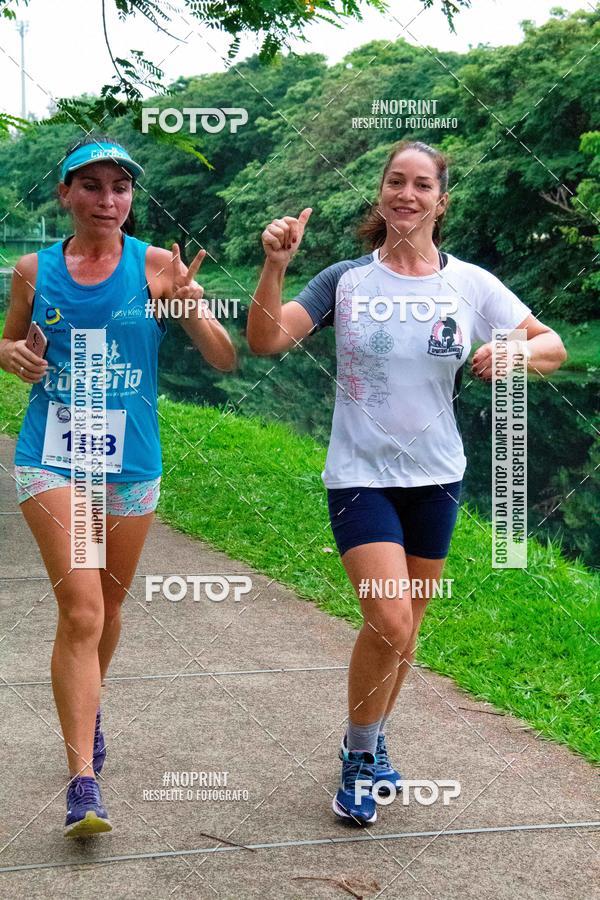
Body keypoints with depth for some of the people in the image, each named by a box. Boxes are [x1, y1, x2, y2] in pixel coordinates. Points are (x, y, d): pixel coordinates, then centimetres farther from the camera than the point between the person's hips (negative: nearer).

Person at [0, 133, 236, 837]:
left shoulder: (157, 266, -2)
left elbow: (226, 361, -6)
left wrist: (192, 308, -24)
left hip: (132, 461, 1)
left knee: (108, 606, 17)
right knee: (80, 611, -12)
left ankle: (87, 707, 47)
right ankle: (82, 783, -7)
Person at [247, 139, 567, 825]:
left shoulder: (471, 284, -1)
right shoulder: (346, 280, -4)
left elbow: (552, 346, 5)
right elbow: (265, 340, -12)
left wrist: (514, 353, -17)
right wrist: (274, 265, -27)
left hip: (435, 477, 3)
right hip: (360, 476, -3)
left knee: (404, 627, 13)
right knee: (388, 622, -16)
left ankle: (373, 742, 38)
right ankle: (358, 757, 8)